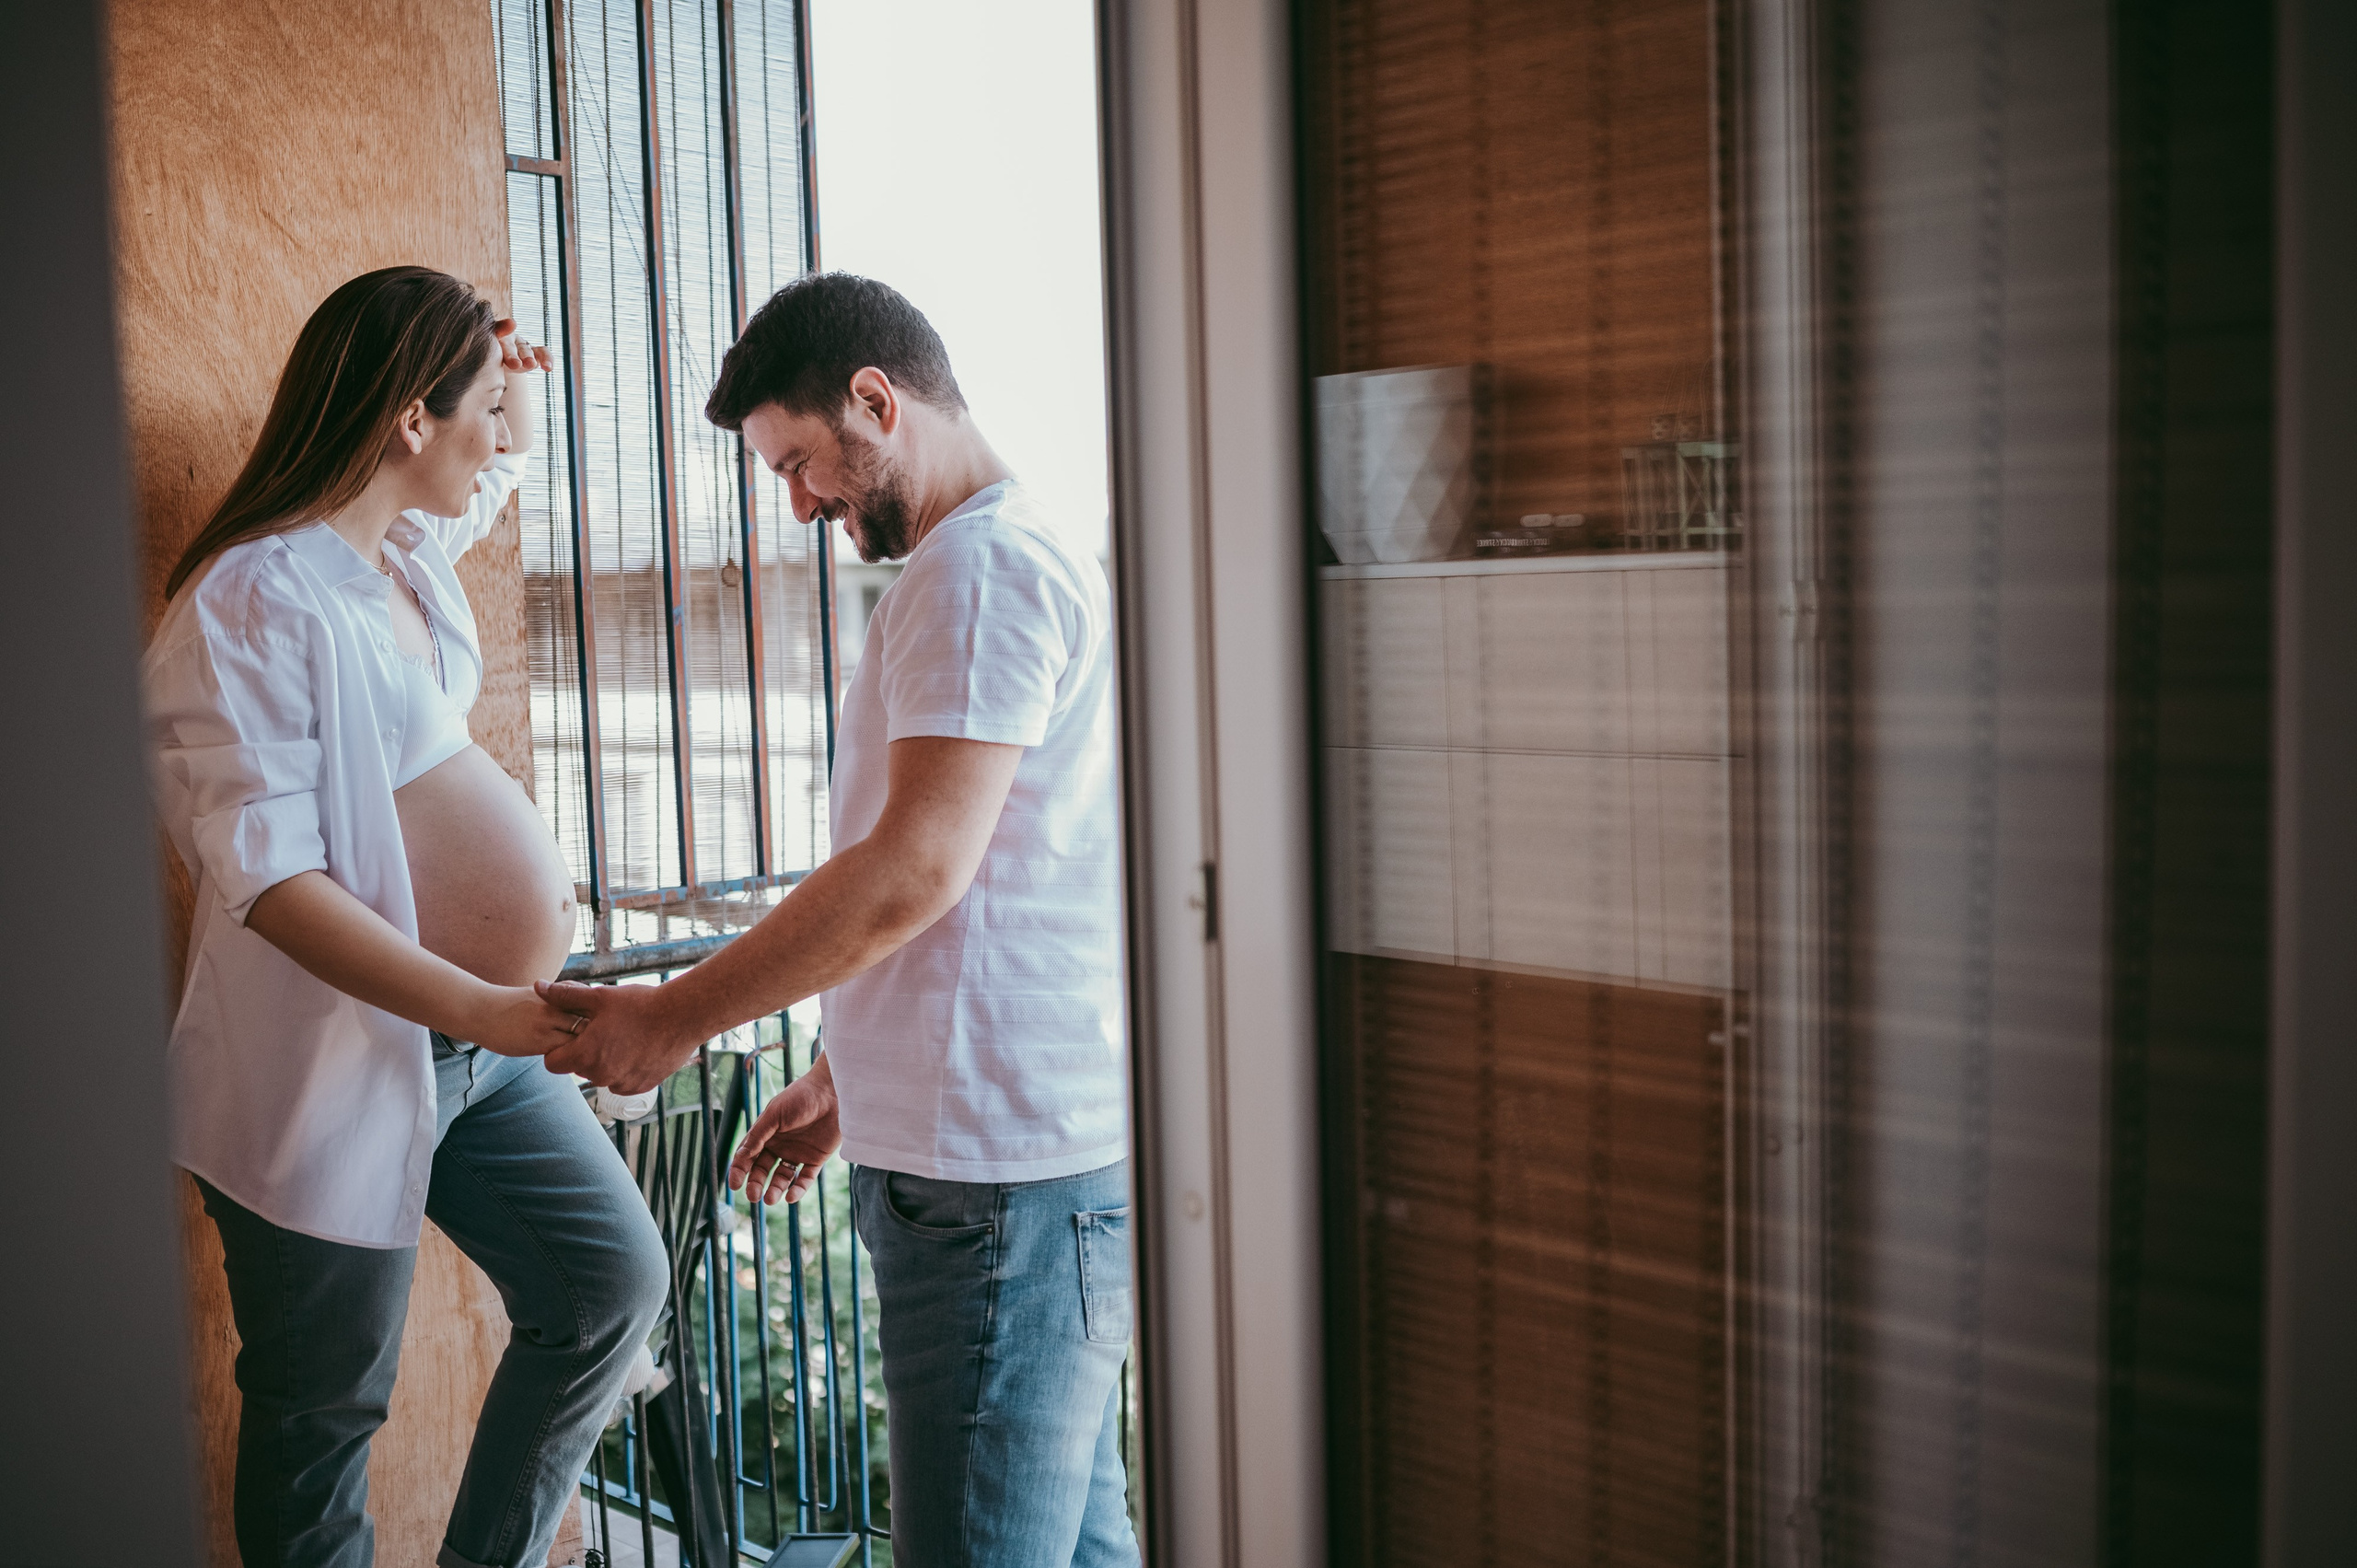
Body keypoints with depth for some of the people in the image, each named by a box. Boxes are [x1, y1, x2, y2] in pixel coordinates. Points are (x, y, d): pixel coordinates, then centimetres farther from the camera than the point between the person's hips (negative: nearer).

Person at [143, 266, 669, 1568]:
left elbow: (498, 478, 33)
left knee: (612, 1281, 14)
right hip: (337, 1062, -9)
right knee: (324, 1415, 7)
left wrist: (517, 378, 12)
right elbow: (268, 878, -26)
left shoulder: (406, 549, 8)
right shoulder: (256, 599, -20)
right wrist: (483, 1007, -32)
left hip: (474, 1045, 9)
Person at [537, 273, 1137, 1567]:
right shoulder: (1026, 562, 21)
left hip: (1000, 1177, -11)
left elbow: (917, 871, -20)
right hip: (1056, 1154, 11)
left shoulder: (978, 567, -12)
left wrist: (675, 1018, -11)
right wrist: (844, 1077, 23)